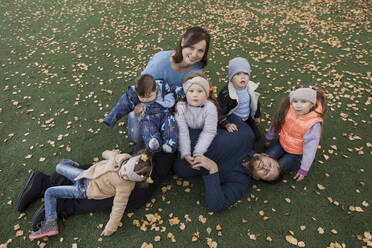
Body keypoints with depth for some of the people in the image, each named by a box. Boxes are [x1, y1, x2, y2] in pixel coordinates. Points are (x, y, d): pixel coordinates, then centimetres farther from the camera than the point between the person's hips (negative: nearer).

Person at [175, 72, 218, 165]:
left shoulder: (210, 107, -27)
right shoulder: (180, 106, -25)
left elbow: (208, 132, -25)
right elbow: (182, 132, -25)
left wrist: (198, 153, -33)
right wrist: (186, 154, -32)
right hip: (189, 135, 0)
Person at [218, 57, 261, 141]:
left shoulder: (251, 88, -12)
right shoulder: (225, 94, -29)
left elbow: (255, 102, 7)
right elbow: (221, 112, -25)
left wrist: (257, 116, 18)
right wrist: (227, 124, -38)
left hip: (247, 118, 5)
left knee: (257, 136, 10)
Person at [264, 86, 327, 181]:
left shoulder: (314, 123, -32)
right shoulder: (288, 109, -21)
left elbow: (310, 148, -26)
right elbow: (276, 123, -2)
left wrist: (304, 169, -21)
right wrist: (268, 138, 14)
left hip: (296, 152, -4)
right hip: (282, 143, 5)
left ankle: (299, 161, 13)